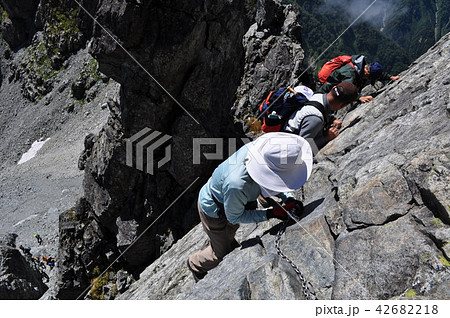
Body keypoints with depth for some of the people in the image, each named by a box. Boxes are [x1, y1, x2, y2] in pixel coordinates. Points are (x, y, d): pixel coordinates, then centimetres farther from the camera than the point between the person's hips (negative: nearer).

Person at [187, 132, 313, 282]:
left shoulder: (256, 146, -30)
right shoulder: (237, 185, -48)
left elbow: (271, 180, -6)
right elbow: (235, 217, -25)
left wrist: (288, 198, -21)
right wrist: (270, 214, -27)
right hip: (213, 212, -6)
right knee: (222, 252, 19)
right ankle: (195, 264, 47)